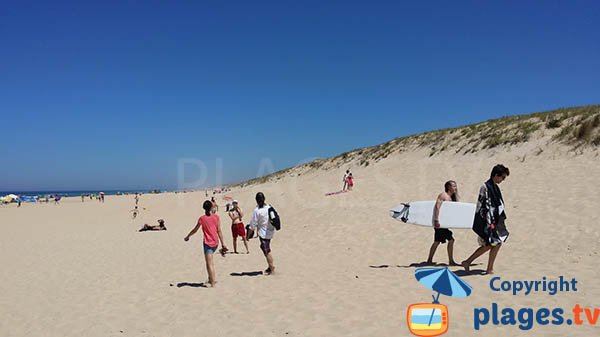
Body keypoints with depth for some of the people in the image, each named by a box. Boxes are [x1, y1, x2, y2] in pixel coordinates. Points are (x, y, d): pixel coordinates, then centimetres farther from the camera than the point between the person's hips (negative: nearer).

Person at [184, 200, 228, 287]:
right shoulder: (216, 217, -1)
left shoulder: (202, 218, -6)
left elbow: (195, 230, 5)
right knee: (210, 262, 24)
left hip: (207, 243, -4)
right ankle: (211, 279, 30)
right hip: (215, 242, 4)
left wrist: (187, 237, 21)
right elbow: (219, 231, -1)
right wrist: (223, 243, 3)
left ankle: (213, 283, -6)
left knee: (209, 263, -3)